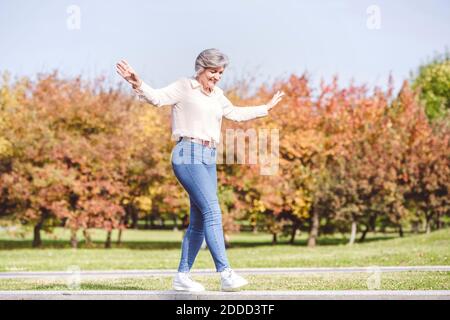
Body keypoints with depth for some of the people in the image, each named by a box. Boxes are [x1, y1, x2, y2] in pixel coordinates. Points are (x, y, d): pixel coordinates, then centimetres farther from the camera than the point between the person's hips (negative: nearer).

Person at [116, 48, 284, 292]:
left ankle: (182, 276, 13)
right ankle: (225, 274, -22)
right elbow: (157, 98, -13)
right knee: (212, 212, -18)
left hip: (209, 159, 8)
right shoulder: (184, 87, 0)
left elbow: (236, 114, 36)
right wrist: (138, 85, -32)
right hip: (188, 155, -8)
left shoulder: (217, 95, 20)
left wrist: (266, 108, 44)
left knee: (199, 221, 6)